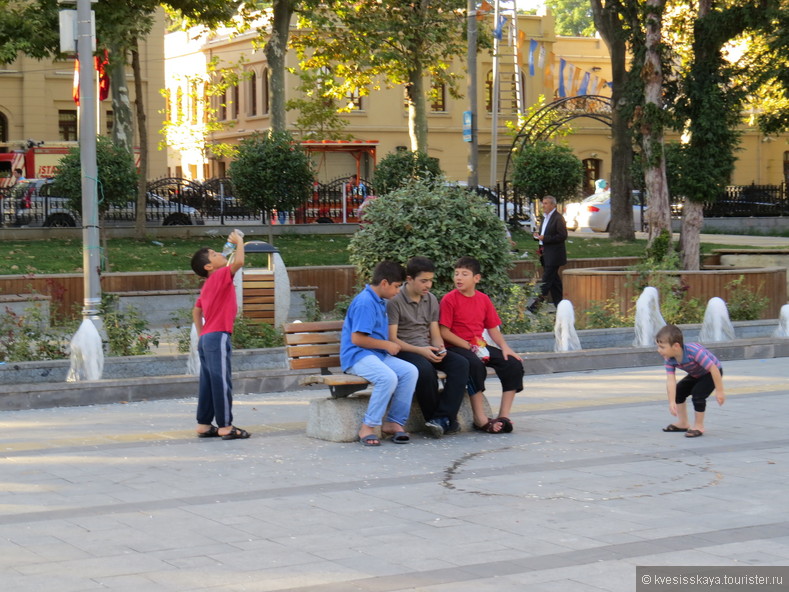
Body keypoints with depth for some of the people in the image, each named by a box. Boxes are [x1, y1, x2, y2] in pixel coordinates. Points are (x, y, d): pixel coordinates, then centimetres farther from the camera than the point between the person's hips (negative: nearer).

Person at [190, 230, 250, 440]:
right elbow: (238, 262, -24)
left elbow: (196, 311, 27)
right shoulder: (220, 276, -9)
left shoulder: (207, 286, 18)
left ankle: (204, 425, 16)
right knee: (222, 382, -7)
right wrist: (239, 241, -8)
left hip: (206, 338, 9)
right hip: (218, 337, -9)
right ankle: (226, 426, -5)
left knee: (208, 383, 12)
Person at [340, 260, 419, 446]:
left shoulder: (380, 302, 18)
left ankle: (394, 422, -7)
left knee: (410, 371, -13)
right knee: (388, 377, -33)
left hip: (379, 354, 9)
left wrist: (389, 345, 18)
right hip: (357, 356, -9)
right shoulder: (365, 302, -14)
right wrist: (386, 345, -10)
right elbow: (357, 338, -19)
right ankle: (367, 427, -21)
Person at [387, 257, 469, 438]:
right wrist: (420, 351, -23)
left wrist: (440, 348, -10)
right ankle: (440, 419, -19)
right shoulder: (395, 301, -8)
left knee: (460, 363, -20)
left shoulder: (431, 300, 13)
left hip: (427, 349, 6)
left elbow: (435, 334, 14)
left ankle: (442, 419, -25)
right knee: (425, 369, -38)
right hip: (403, 351, -6)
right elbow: (392, 339, -12)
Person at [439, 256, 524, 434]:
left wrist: (504, 346, -4)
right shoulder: (449, 299, -6)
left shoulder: (483, 299, 11)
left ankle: (504, 416, -10)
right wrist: (469, 346, -17)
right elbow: (444, 332, -11)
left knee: (514, 364, -12)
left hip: (479, 345, 6)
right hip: (456, 347, -6)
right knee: (475, 365, -37)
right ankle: (480, 419, -30)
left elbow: (493, 328, 14)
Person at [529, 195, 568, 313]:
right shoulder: (545, 217, 16)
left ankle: (536, 306, -13)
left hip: (554, 255, -10)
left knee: (546, 281, -9)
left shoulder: (558, 218, -12)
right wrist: (537, 235, 3)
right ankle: (559, 306, 18)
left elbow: (562, 236, -18)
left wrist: (544, 238, -22)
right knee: (554, 281, 13)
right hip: (546, 254, 10)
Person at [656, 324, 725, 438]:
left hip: (712, 372, -8)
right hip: (696, 375, 8)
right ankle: (683, 423, 23)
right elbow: (671, 381, -26)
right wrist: (672, 402, -35)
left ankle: (699, 426, -7)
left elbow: (713, 369, -36)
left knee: (698, 394, -24)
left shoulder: (694, 351, -41)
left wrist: (719, 391, -32)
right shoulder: (669, 359, -21)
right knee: (678, 391, 8)